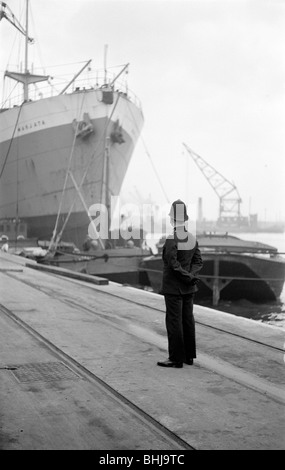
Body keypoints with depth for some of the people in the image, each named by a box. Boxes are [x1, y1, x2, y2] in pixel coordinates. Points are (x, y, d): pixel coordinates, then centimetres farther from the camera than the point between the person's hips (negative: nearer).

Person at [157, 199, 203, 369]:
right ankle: (189, 356, 20)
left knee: (174, 321, -1)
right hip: (188, 287, 7)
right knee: (188, 319, 12)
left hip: (173, 287, -7)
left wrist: (187, 277, -13)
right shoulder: (192, 238, 3)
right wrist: (191, 276, -11)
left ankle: (176, 359, 3)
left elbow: (173, 263, -23)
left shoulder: (171, 239, -18)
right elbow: (198, 262, 1)